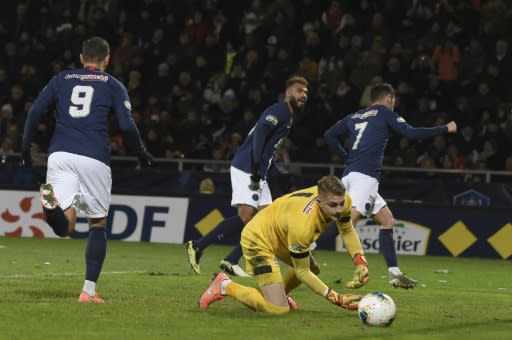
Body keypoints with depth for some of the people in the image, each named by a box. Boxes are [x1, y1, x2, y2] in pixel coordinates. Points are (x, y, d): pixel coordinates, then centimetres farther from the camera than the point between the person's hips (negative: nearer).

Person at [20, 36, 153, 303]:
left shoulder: (62, 79, 19)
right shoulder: (113, 85, 12)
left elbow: (35, 111, 10)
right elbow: (127, 126, 1)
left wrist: (26, 149, 16)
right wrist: (141, 154, 17)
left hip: (60, 156, 2)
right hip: (94, 159, -2)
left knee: (65, 227, -5)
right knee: (98, 224, 13)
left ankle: (51, 201, -39)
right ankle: (89, 291, 6)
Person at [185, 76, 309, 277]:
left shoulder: (288, 116, 22)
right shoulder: (279, 111, -8)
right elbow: (260, 132, -22)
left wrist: (260, 173, 13)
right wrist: (256, 168, -27)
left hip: (257, 174, 10)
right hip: (245, 169, -10)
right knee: (246, 217, -18)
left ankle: (231, 262, 3)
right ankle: (197, 247, -13)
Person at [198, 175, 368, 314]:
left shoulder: (341, 199, -21)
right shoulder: (302, 223, -40)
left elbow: (347, 231, 3)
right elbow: (302, 272, -25)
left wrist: (360, 263, -12)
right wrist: (336, 298, -26)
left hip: (278, 231, 9)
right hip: (258, 240, -9)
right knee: (278, 309, -18)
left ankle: (279, 294, 46)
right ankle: (225, 286, -1)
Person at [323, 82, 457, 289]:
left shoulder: (354, 117, 23)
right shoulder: (385, 113, 7)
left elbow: (329, 135, 17)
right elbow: (411, 134, -2)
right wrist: (445, 129, 7)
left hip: (349, 175, 8)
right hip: (365, 176, -8)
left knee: (386, 219, 17)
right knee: (350, 219, -22)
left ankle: (395, 273, 14)